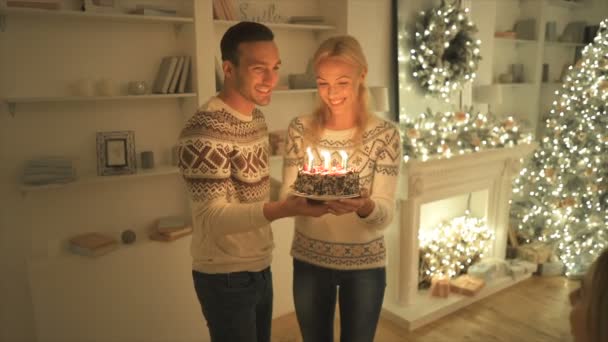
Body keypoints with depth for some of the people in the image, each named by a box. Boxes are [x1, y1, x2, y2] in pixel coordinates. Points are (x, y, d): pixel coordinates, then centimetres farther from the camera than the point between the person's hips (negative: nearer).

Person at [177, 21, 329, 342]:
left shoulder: (257, 116, 4)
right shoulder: (203, 131, -24)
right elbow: (212, 217, -28)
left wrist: (299, 191, 4)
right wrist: (283, 209, -39)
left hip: (260, 267, 8)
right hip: (225, 277, -8)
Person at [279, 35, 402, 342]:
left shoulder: (384, 134, -12)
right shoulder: (300, 129, -6)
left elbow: (386, 213, -15)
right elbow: (286, 196, -6)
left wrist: (364, 207, -38)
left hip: (364, 264, -1)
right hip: (309, 260, 2)